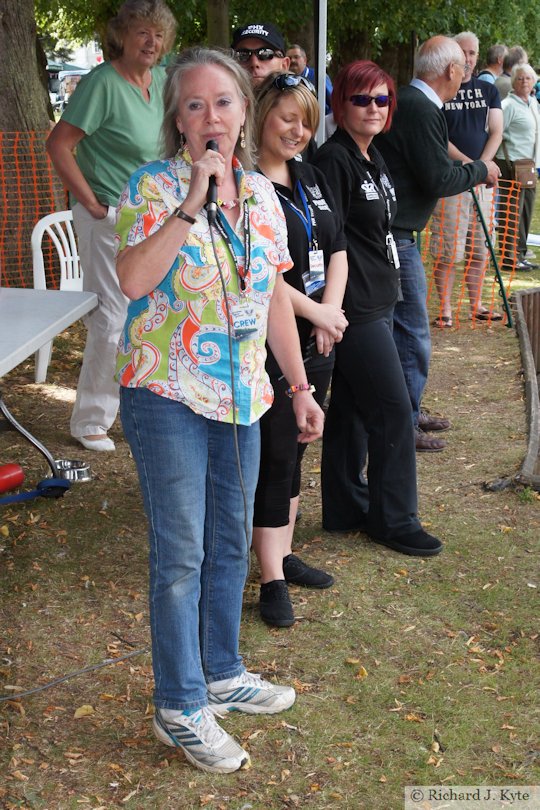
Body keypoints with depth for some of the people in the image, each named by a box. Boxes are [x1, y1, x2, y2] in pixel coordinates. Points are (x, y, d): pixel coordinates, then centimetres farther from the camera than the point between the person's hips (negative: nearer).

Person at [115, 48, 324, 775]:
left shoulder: (262, 194, 7)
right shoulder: (152, 186, -10)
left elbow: (275, 299, 12)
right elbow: (133, 280, -26)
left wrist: (300, 388, 12)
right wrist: (191, 204, -29)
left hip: (241, 395, 6)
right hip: (168, 395, -6)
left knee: (230, 545, 16)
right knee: (180, 557, 0)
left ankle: (221, 674, 34)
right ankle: (180, 708, 15)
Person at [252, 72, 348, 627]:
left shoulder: (312, 177, 12)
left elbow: (337, 251, 12)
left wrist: (331, 313, -2)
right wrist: (313, 311, -16)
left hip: (316, 340, 8)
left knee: (295, 448, 15)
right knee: (275, 453, -4)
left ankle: (284, 554, 28)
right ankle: (272, 580, 5)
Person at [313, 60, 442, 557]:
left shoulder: (373, 160, 14)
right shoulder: (333, 160, -15)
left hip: (377, 302, 9)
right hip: (356, 307, -9)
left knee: (352, 409, 14)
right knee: (394, 411, -4)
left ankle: (346, 510, 24)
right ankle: (394, 520, 8)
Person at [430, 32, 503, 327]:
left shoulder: (488, 91, 13)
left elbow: (496, 132, 6)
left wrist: (482, 165, -10)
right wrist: (465, 161, -20)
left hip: (482, 178, 5)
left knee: (479, 247, 9)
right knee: (447, 249, -6)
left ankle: (476, 305, 19)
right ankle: (445, 310, 1)